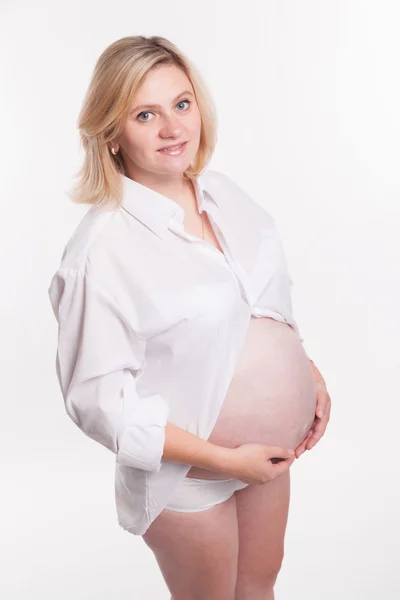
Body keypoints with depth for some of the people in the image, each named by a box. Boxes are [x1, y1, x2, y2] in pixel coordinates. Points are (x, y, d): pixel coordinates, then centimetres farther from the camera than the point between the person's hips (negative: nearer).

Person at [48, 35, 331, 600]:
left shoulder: (223, 190, -4)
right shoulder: (103, 247, -26)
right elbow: (97, 397, -23)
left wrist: (310, 373, 3)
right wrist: (220, 459, -22)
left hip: (270, 450, 6)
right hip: (187, 474, -6)